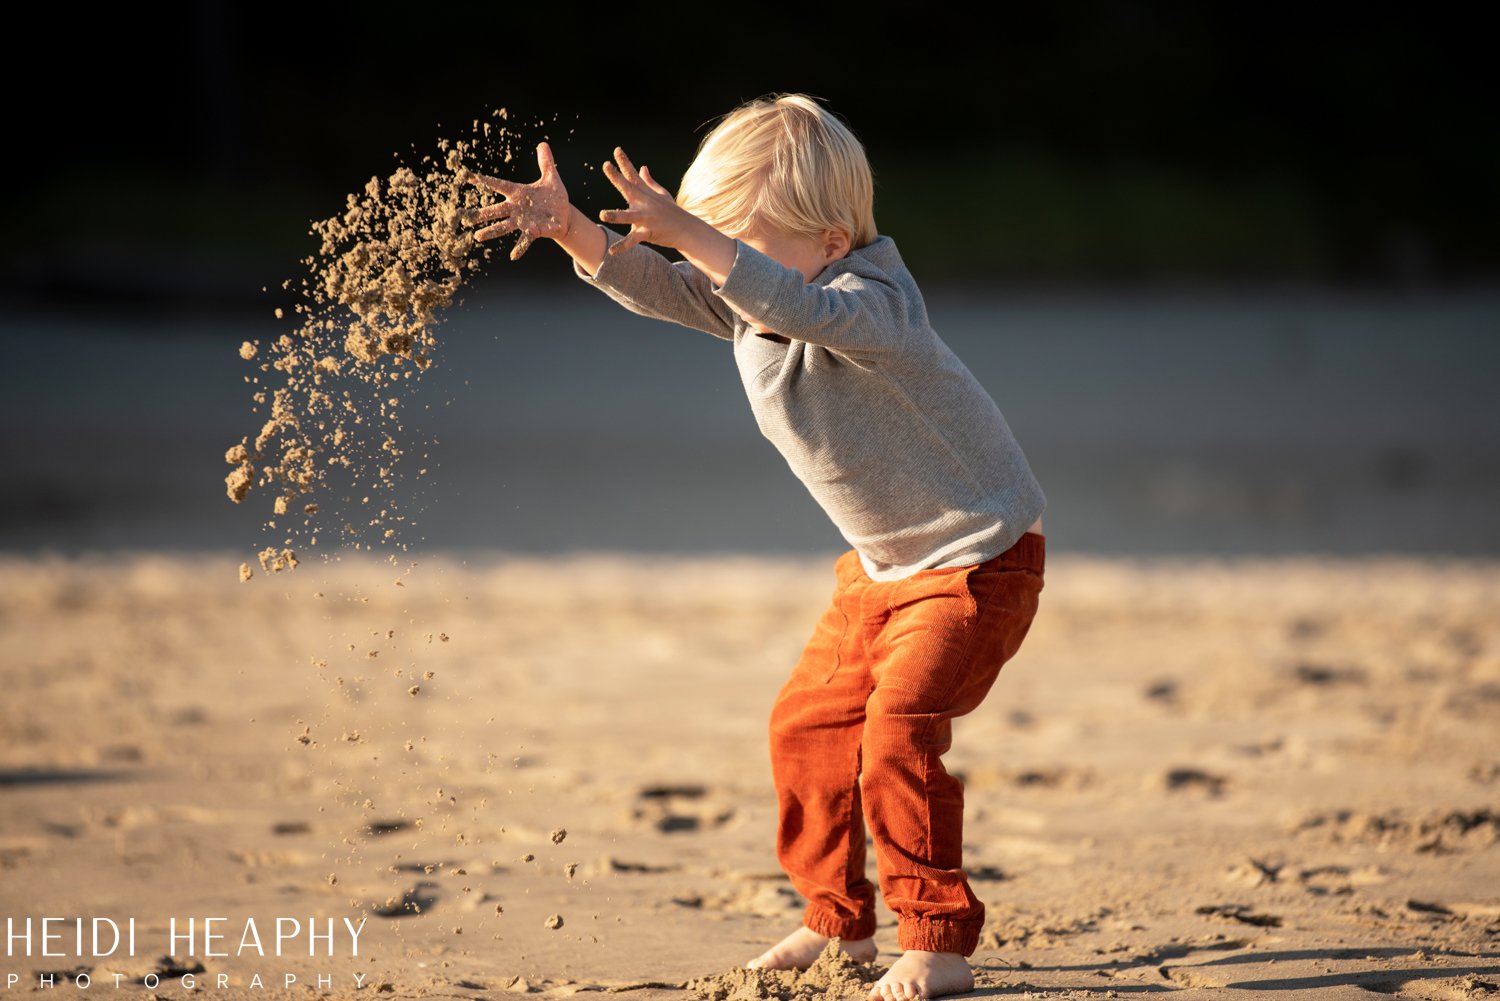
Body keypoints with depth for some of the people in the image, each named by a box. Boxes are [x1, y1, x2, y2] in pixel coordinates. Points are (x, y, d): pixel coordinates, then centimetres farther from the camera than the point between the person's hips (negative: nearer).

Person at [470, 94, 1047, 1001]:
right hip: (882, 565, 9)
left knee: (899, 728, -21)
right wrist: (572, 230, -33)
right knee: (807, 725, 10)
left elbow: (798, 308, -50)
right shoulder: (743, 306, -3)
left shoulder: (873, 306, -29)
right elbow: (647, 283, -13)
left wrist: (687, 234, -61)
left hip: (981, 559, -9)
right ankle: (840, 919, 25)